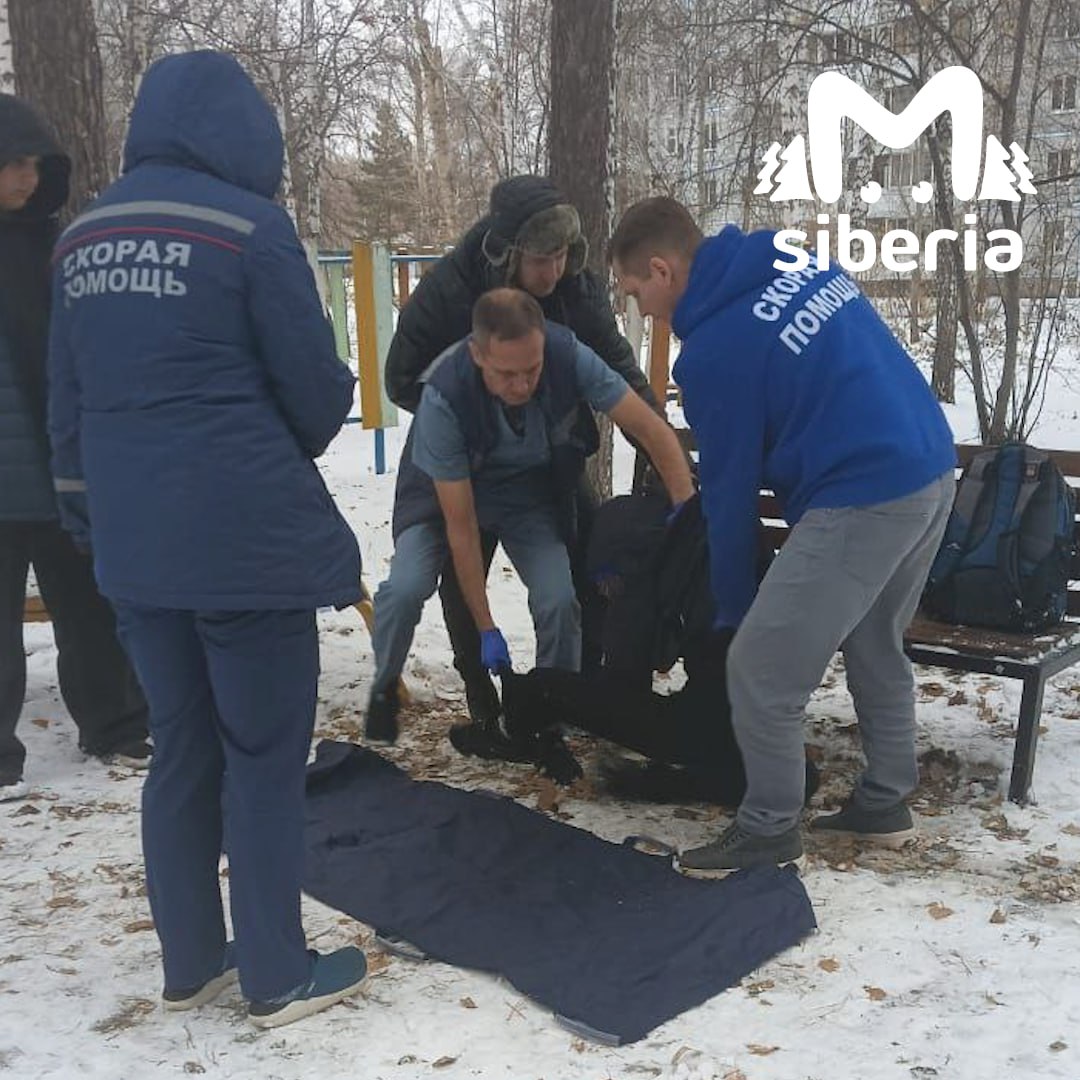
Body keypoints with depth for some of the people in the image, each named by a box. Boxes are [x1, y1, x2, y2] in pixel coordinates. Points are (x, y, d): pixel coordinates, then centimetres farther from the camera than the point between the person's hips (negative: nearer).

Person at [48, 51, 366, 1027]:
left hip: (133, 539, 7)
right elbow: (317, 387, -7)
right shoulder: (248, 223, -9)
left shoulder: (83, 236, 11)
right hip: (247, 534, -6)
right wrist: (288, 453, 14)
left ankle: (191, 963, 27)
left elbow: (67, 399, 15)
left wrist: (86, 508, 23)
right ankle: (279, 976, 16)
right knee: (265, 754, 5)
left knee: (183, 750, 16)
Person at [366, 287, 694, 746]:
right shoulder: (444, 397, -35)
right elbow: (460, 524, -27)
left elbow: (651, 429, -22)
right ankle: (385, 687, 7)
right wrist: (486, 630, -23)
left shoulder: (568, 356, -31)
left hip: (530, 493, 2)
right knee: (406, 588, -24)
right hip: (447, 489, -2)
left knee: (558, 601, -18)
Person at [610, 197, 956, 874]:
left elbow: (731, 490, -4)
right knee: (877, 647, 24)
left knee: (760, 671, 1)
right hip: (934, 470, 10)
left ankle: (768, 830, 15)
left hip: (862, 501, -9)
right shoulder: (803, 267, 11)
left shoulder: (713, 351, -11)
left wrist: (733, 606, 9)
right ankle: (886, 801, 36)